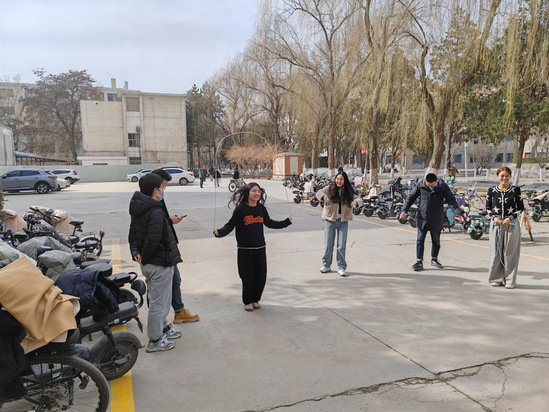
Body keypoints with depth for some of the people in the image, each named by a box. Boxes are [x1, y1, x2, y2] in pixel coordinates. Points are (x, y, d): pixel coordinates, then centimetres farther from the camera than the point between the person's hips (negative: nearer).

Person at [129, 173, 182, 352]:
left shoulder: (138, 209, 8)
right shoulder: (156, 212, -23)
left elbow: (133, 232, 12)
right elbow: (153, 240, -29)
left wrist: (135, 252, 2)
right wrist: (144, 257, -15)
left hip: (147, 264, 10)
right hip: (160, 263, -10)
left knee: (156, 299, 23)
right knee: (159, 301, 3)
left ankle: (163, 328, 40)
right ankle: (155, 340, 15)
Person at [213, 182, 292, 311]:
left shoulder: (261, 208, 4)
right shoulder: (240, 209, -9)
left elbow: (269, 223, 18)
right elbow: (230, 225, -9)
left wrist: (287, 222, 19)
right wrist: (220, 232, -26)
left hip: (260, 248, 4)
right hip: (245, 249, -4)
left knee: (261, 276, 7)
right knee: (248, 276, 2)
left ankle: (256, 299, 29)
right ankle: (248, 301, 24)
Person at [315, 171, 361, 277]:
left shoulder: (348, 191, 2)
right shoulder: (330, 188, -2)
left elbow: (357, 198, -5)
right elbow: (319, 192, -13)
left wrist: (356, 201, -29)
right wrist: (323, 196, -37)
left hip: (343, 221, 1)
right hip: (330, 220, -1)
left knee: (342, 246, 4)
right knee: (328, 245, 7)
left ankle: (341, 267, 13)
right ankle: (326, 265, 21)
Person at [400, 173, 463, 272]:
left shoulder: (443, 187, -10)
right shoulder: (420, 186, -8)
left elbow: (451, 200, -9)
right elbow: (411, 197, 2)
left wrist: (457, 213, -22)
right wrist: (404, 210, -5)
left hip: (437, 219, 0)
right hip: (422, 218, 0)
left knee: (436, 240, 12)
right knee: (420, 239, -2)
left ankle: (434, 259, 31)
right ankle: (419, 261, 3)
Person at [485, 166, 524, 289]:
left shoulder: (516, 190, 0)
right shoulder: (491, 190, 3)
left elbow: (521, 207, 2)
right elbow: (488, 207, 8)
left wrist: (510, 218, -11)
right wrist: (494, 217, -9)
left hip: (512, 224, -1)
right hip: (496, 224, 1)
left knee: (510, 252, 2)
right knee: (496, 251, 5)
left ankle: (510, 280, 11)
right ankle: (497, 278, 16)